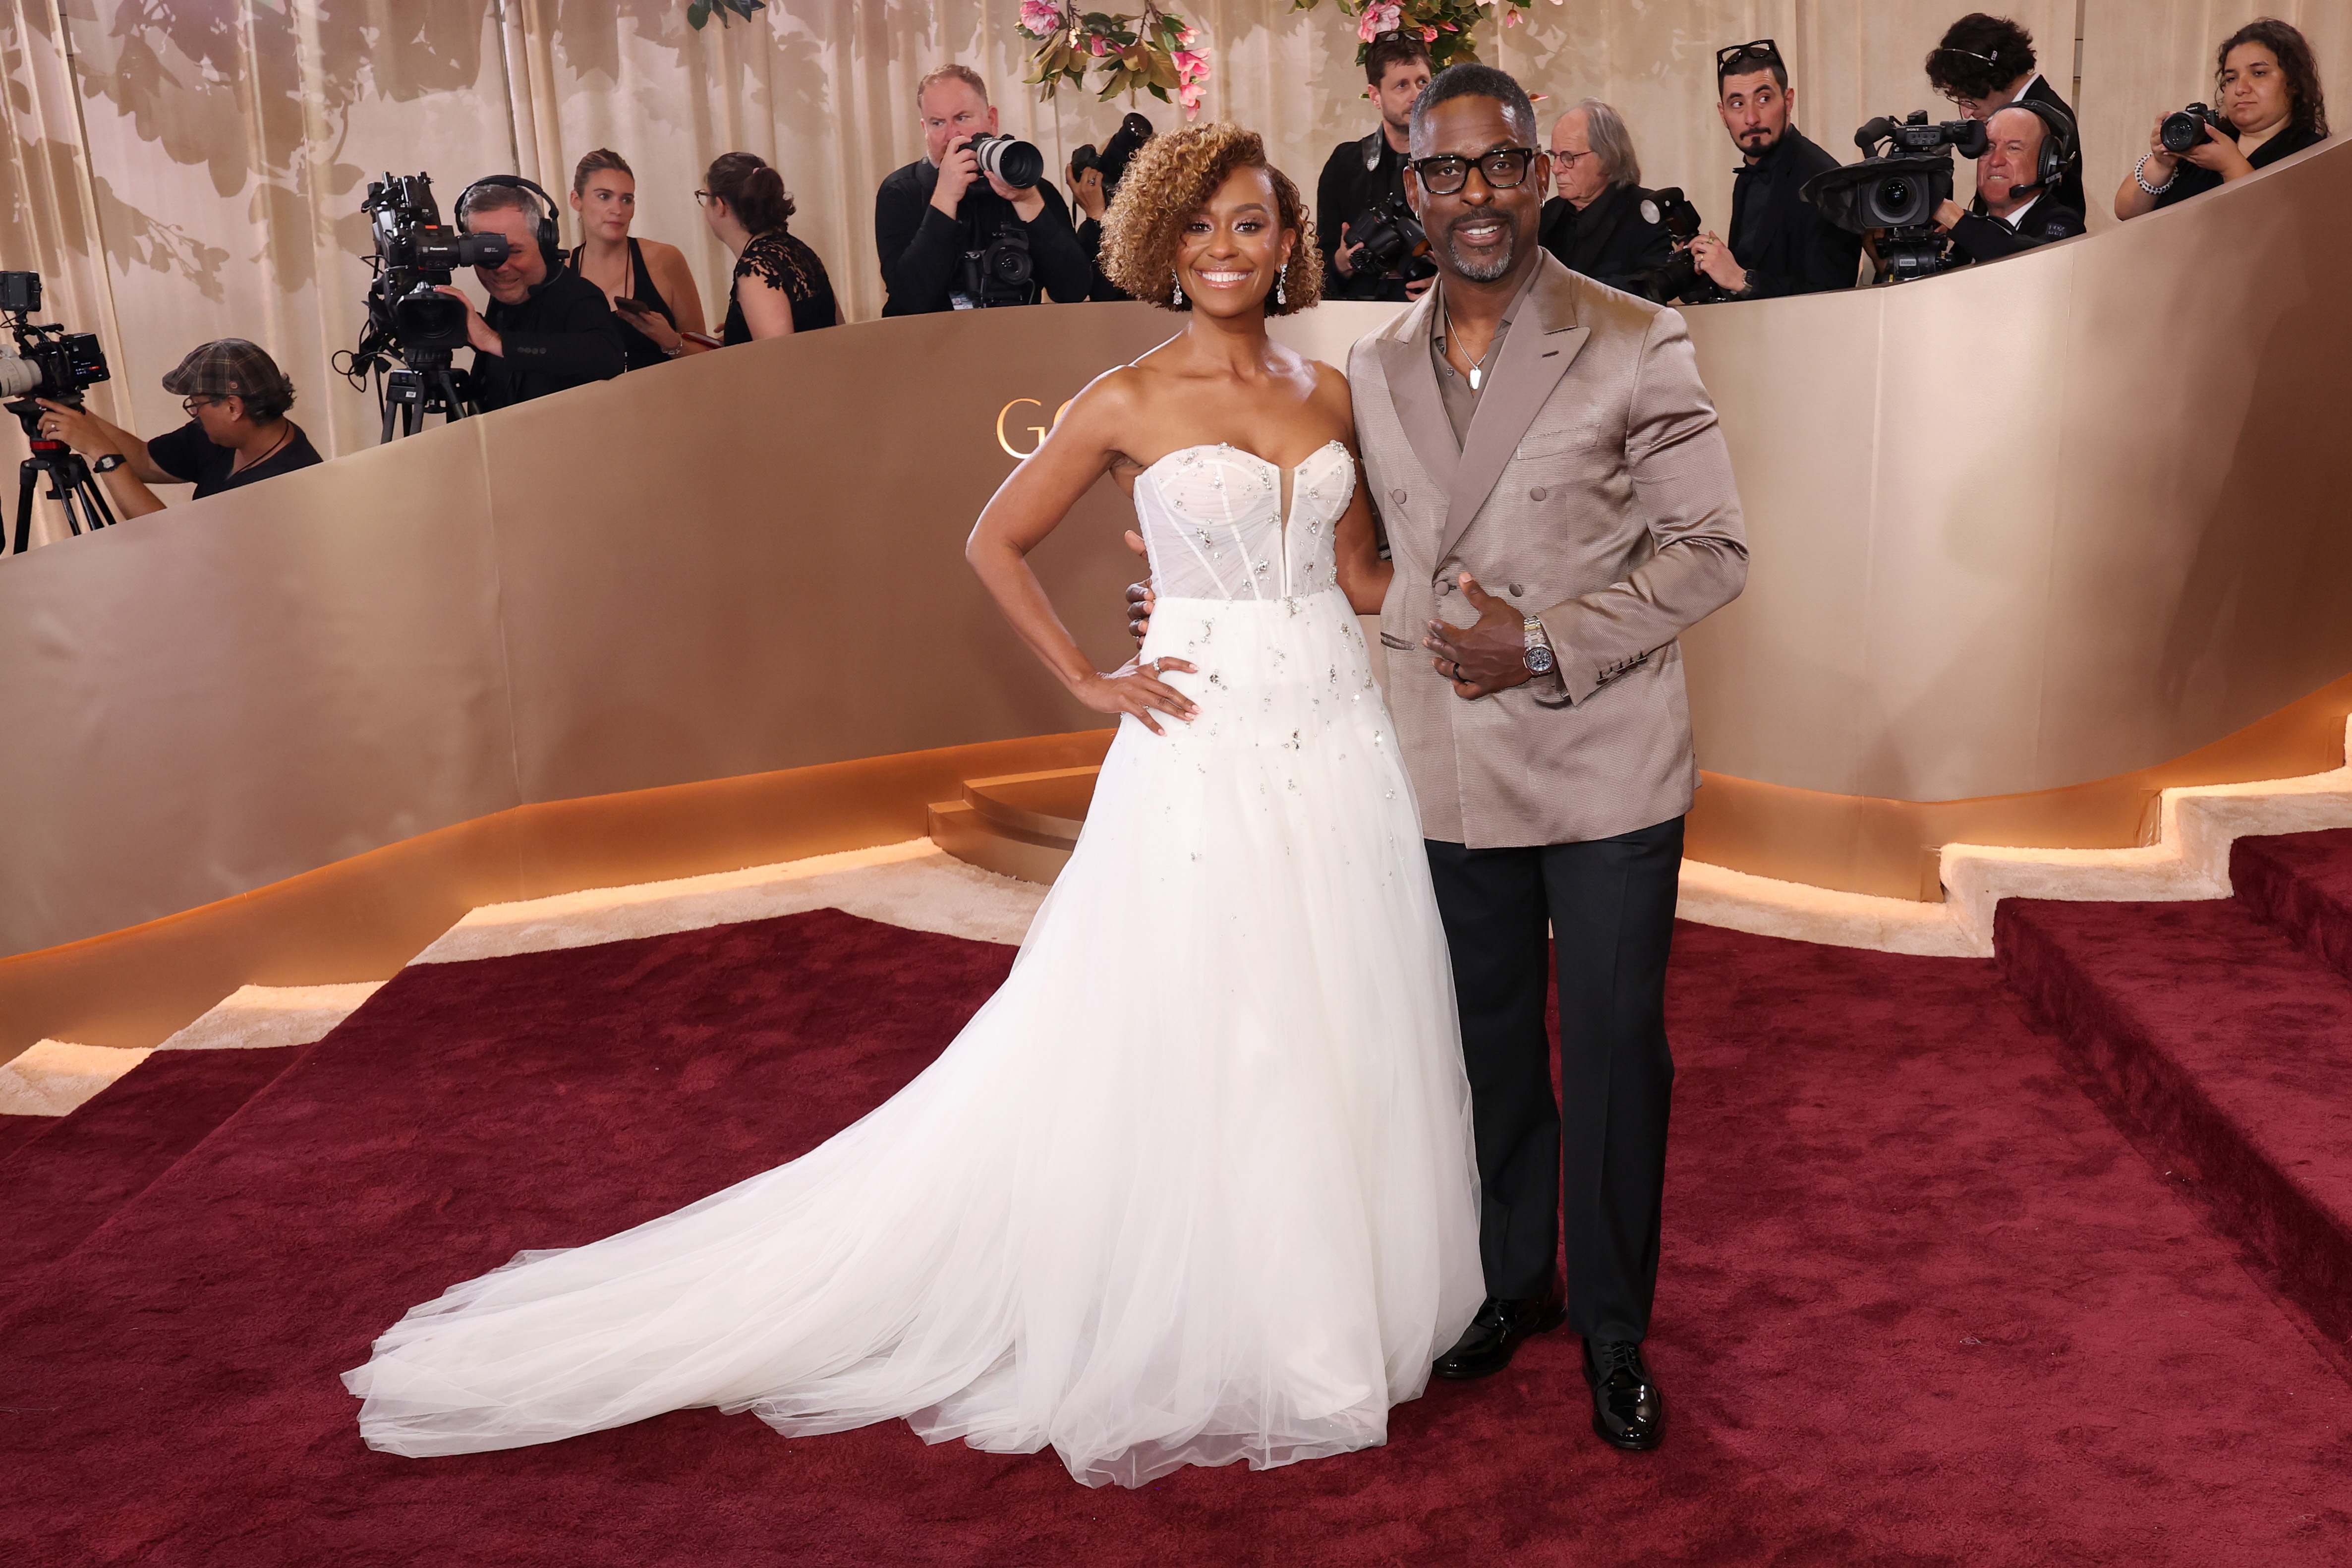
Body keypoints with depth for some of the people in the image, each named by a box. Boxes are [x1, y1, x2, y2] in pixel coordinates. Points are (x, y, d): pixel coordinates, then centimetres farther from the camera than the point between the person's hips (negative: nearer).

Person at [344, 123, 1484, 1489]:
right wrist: (1091, 682, -2)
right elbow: (996, 543, 3)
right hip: (1209, 752, -5)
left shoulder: (1330, 390, 10)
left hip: (1341, 745, 5)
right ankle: (1196, 1336, 22)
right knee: (1188, 1050, 3)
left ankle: (1335, 1306, 31)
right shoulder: (1128, 403, -4)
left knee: (1341, 1045, 11)